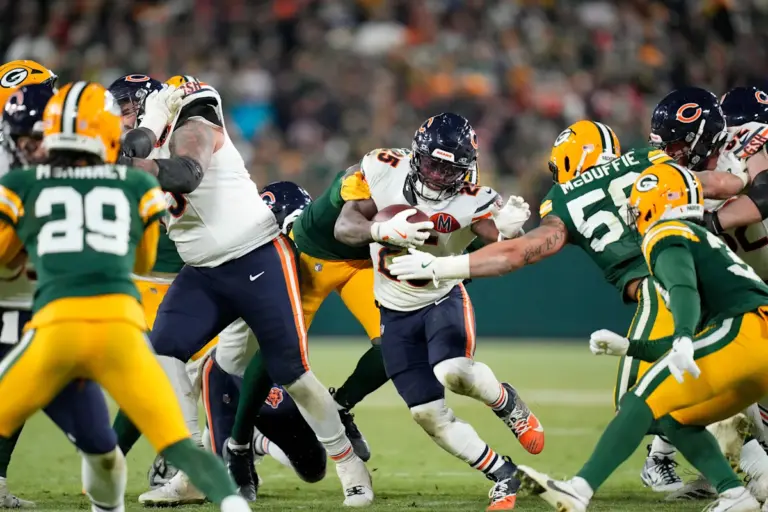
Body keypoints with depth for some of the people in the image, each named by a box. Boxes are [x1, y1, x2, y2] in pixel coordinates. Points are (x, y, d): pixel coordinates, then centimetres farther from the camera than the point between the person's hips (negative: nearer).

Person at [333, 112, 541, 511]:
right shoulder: (383, 171, -16)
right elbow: (343, 228, -17)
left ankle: (505, 403, 0)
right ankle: (503, 475, 18)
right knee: (429, 416, 1)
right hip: (395, 311, 3)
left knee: (453, 372, -33)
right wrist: (384, 230, -36)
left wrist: (509, 232, -57)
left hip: (443, 298, -3)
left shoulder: (469, 201, -22)